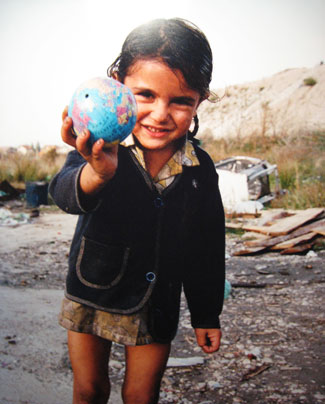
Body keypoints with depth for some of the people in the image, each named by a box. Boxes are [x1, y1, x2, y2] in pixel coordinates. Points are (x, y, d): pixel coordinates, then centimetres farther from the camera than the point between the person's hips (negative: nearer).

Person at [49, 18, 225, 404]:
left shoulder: (200, 170, -12)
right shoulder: (99, 148, -18)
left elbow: (207, 249, -2)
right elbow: (65, 192, -38)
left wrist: (206, 315, 4)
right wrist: (97, 173, -62)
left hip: (156, 306, 1)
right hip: (91, 292, 0)